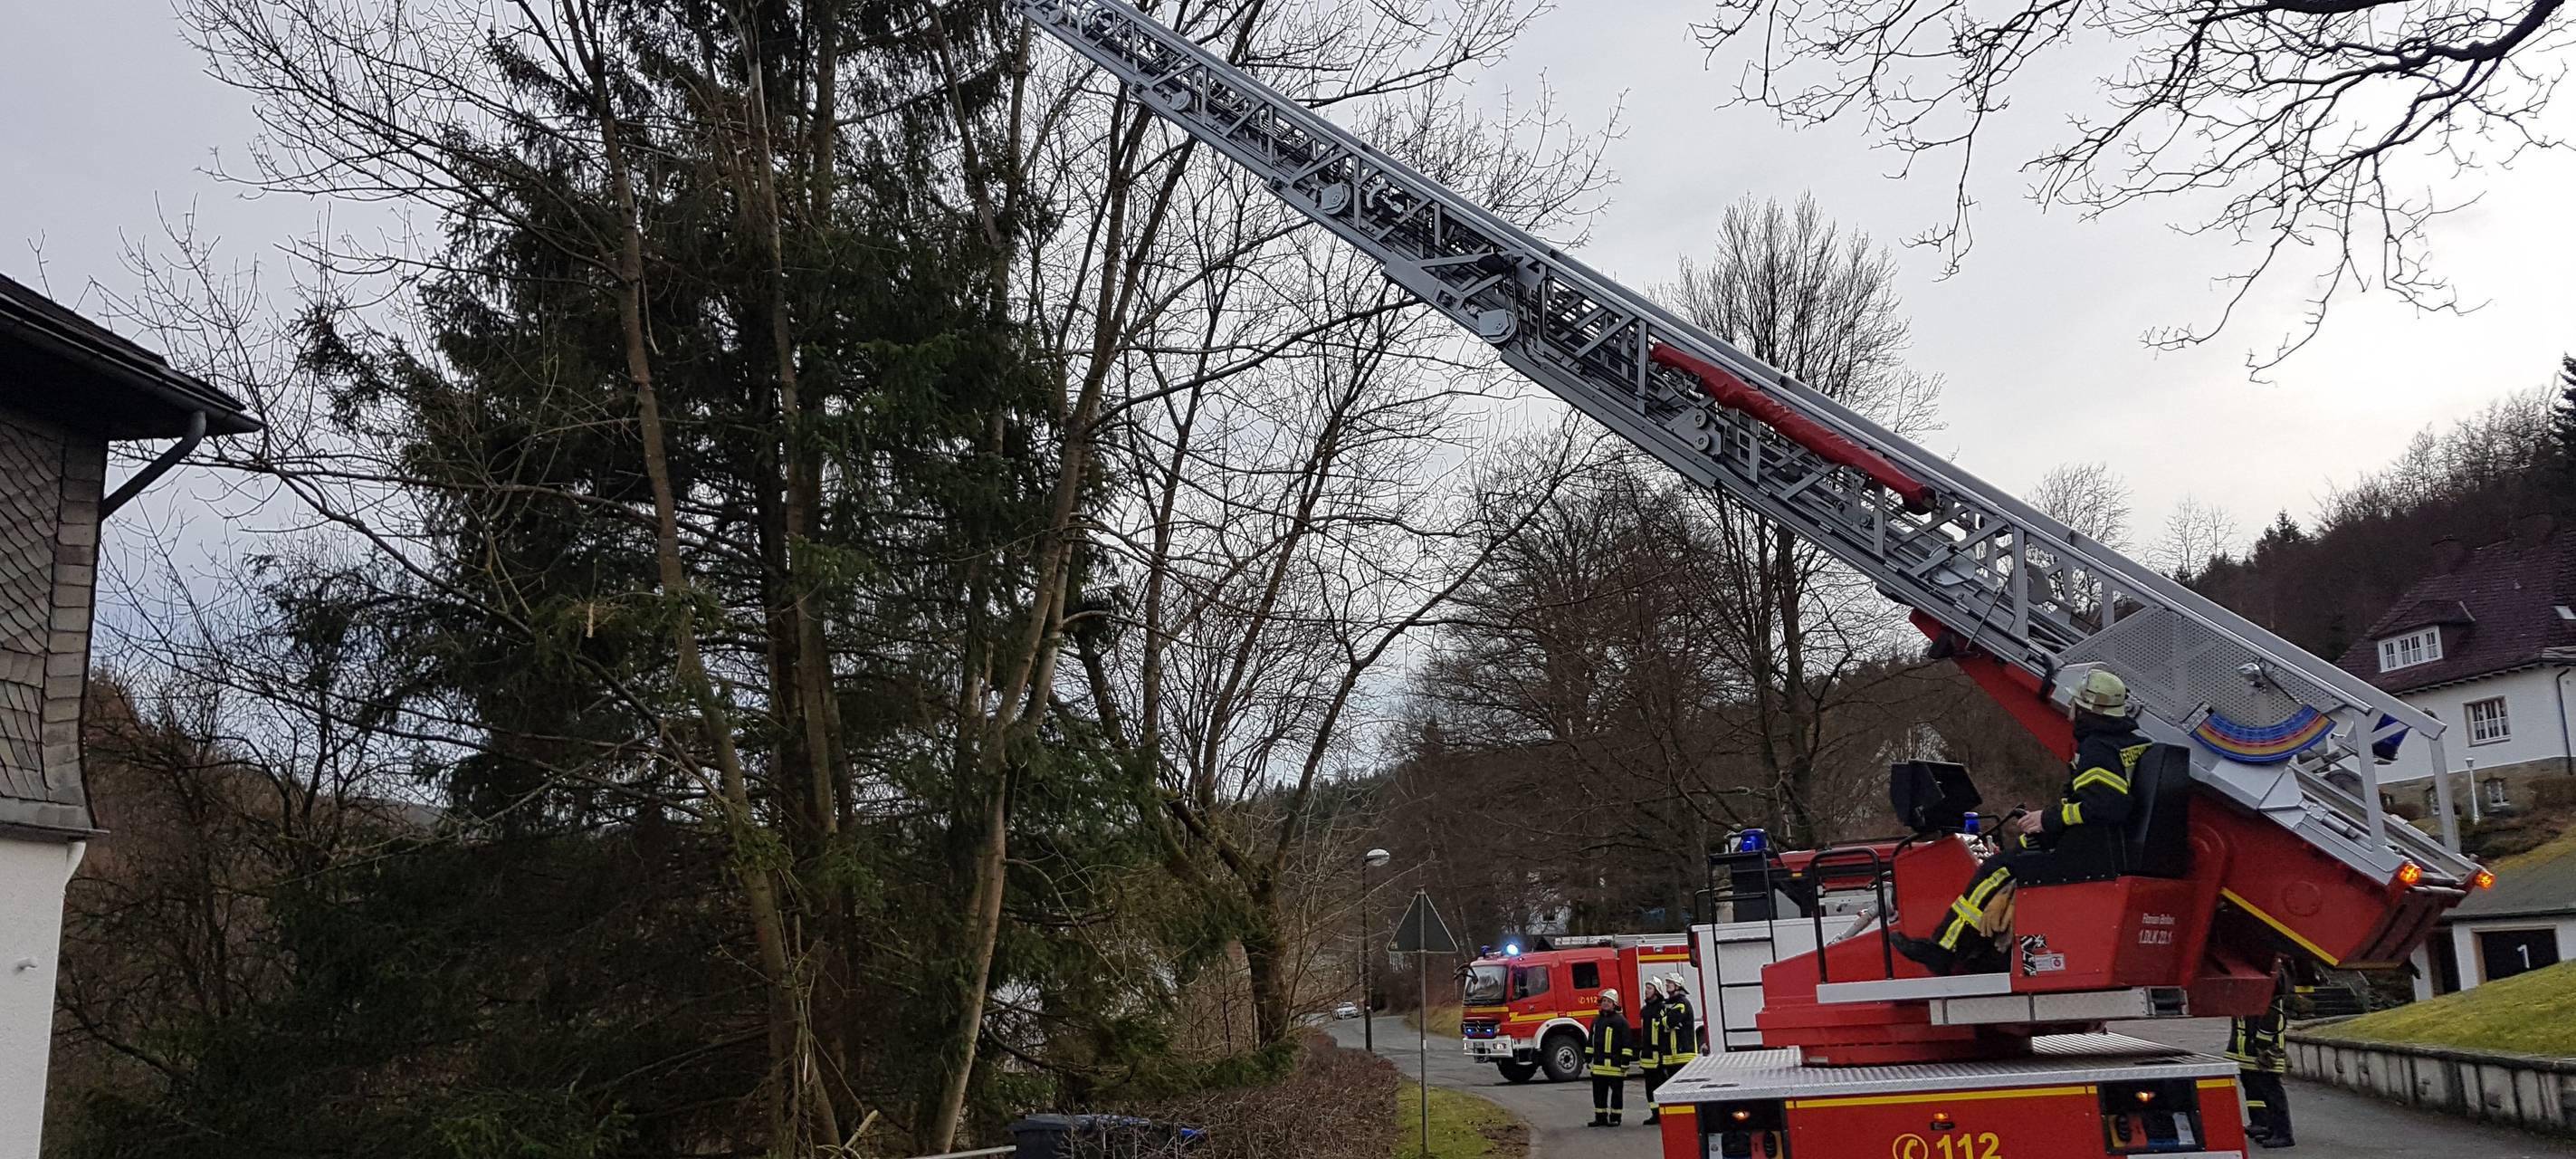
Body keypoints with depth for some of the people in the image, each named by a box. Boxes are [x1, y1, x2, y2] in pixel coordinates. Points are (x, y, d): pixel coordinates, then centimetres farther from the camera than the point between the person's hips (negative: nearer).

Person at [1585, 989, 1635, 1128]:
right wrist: (1588, 1058, 18)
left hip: (1615, 1064, -6)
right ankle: (1600, 1117, 16)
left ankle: (1615, 1118, 10)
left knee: (1616, 1091, 2)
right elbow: (1591, 1041, 22)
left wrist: (1626, 1060, -14)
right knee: (1599, 1092, 8)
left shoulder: (1620, 1020, -5)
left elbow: (1627, 1042, -9)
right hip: (1599, 1064, 6)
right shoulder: (1596, 1020, 15)